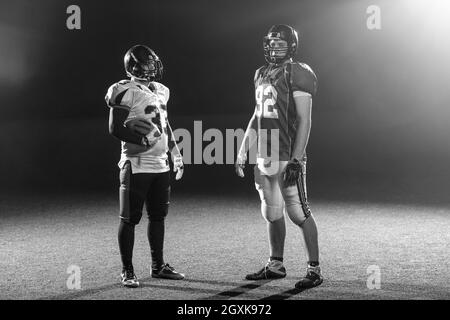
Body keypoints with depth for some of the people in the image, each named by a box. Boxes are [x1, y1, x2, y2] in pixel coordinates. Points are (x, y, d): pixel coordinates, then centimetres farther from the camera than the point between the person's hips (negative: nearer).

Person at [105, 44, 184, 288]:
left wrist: (175, 151, 19)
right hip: (137, 165, -8)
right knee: (130, 218, 0)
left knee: (158, 215, 14)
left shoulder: (160, 91, 13)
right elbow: (115, 129, -14)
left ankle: (158, 266, 26)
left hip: (161, 165, 8)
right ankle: (127, 271, 10)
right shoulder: (126, 92, -12)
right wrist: (143, 139, -21)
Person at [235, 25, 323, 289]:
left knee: (299, 212, -6)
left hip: (287, 157, -8)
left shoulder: (297, 74, -8)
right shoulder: (262, 75, 16)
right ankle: (276, 265, 25)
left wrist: (296, 160, -18)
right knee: (272, 213, 14)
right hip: (264, 157, 8)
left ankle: (314, 270, 2)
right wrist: (243, 153, 19)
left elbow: (304, 120, -12)